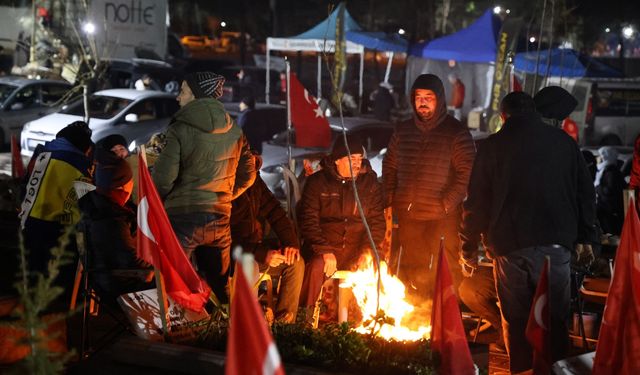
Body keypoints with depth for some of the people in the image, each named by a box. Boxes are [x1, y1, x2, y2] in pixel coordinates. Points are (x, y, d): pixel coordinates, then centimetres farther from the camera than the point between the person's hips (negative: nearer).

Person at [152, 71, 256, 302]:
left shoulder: (179, 130, -10)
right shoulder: (234, 131, 5)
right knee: (219, 287, 17)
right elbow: (247, 175, 12)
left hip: (182, 217, -5)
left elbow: (163, 178, -14)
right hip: (219, 218, 5)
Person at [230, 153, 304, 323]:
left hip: (256, 245, 8)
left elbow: (275, 213, 8)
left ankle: (284, 322, -7)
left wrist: (291, 242, -6)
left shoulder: (255, 181, 4)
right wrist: (261, 255, -27)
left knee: (296, 262, -9)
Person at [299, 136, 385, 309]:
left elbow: (377, 222, 9)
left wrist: (368, 250, -8)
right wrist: (325, 251, -16)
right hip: (325, 246, -2)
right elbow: (309, 222, -3)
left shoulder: (370, 183, 10)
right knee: (316, 268, -32)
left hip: (358, 249, 2)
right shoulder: (317, 182, 3)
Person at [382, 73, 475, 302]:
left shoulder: (457, 133, -4)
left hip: (443, 217, -5)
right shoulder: (403, 131, 12)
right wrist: (390, 199, 10)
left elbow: (467, 173, -8)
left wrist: (447, 204, -15)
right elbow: (389, 167, 21)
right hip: (408, 216, 5)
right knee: (412, 272, 14)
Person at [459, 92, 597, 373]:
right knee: (555, 321, 8)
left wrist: (469, 248, 10)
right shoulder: (563, 141, 6)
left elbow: (477, 203, 2)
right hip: (555, 245, 1)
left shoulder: (493, 146, 2)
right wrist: (585, 238, 17)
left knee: (516, 323, 10)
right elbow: (585, 193, 9)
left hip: (510, 247, 0)